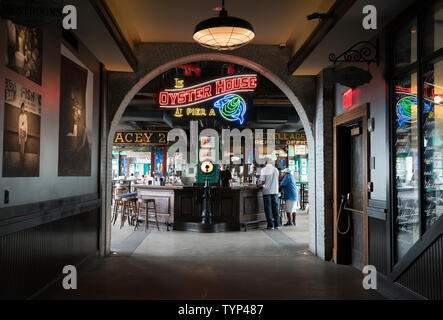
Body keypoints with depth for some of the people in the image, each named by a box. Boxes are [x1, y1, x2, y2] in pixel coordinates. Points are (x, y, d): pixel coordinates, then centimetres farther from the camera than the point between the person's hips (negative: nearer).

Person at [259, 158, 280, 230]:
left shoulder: (264, 170, -8)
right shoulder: (276, 169, 5)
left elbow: (262, 182, -11)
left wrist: (262, 183, 10)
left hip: (267, 191, -3)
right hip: (275, 191, 3)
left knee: (268, 208, 2)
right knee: (275, 208, 10)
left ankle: (270, 225, 2)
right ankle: (277, 225, 12)